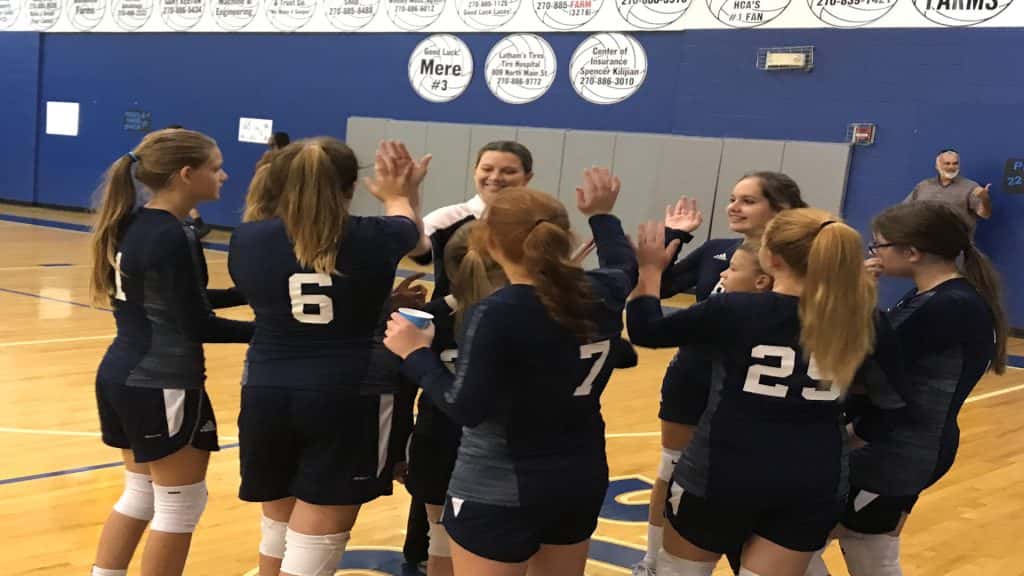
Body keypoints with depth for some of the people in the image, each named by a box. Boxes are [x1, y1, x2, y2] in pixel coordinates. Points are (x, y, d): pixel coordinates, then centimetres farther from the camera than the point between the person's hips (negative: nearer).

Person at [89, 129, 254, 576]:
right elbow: (198, 326, -18)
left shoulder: (130, 225, 7)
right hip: (162, 387, -9)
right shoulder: (172, 238, -20)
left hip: (120, 376, 9)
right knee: (179, 506, 7)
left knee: (140, 494, 22)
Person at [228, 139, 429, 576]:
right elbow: (409, 228, 17)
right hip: (350, 400, -3)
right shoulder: (373, 238, -7)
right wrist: (399, 196, 38)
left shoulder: (248, 239, -3)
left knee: (278, 527, 24)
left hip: (268, 395, 3)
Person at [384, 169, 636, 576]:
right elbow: (624, 265, 20)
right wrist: (601, 213, 34)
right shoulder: (601, 293, -3)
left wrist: (416, 352, -11)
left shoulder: (495, 315, -23)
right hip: (583, 479, 7)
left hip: (500, 493, -6)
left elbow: (466, 410, -22)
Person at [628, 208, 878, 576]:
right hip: (812, 481, 3)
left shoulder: (732, 310, -15)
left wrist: (651, 269, 12)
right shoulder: (855, 318, -7)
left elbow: (645, 331, -3)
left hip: (724, 472, -3)